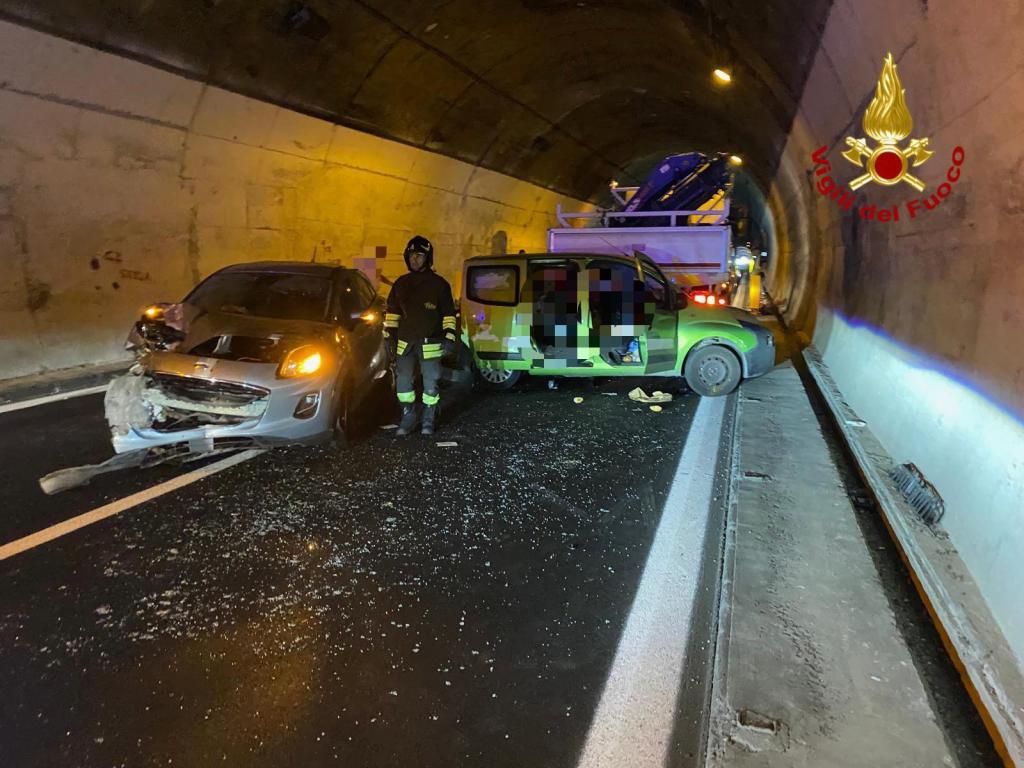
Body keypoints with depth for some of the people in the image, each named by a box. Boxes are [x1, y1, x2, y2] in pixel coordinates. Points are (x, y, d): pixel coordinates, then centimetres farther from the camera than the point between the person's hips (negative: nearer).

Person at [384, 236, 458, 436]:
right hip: (405, 342, 3)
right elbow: (392, 312, 14)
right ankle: (409, 416, 19)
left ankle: (428, 419, 17)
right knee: (403, 382, 4)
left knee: (430, 383, 4)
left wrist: (449, 337, -8)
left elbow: (449, 314, 0)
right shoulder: (400, 284, 9)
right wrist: (389, 336, 8)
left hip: (430, 344, -3)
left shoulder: (439, 284, -2)